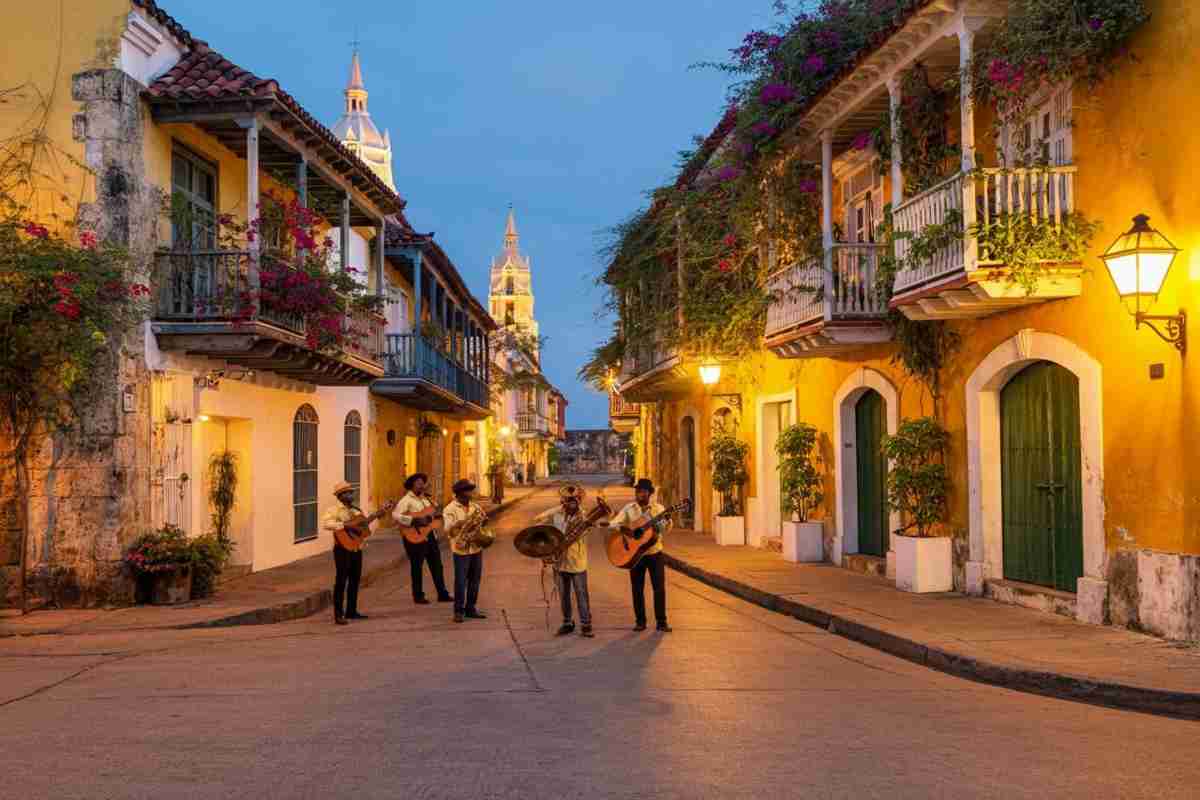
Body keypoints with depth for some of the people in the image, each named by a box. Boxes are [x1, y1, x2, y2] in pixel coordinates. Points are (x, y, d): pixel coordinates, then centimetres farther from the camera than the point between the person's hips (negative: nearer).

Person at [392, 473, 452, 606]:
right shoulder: (407, 500, -10)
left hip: (430, 535, 7)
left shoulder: (425, 498, 15)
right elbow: (396, 515, -23)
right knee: (417, 567, 3)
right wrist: (414, 521, -26)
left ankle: (442, 594, 14)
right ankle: (418, 596, 13)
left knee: (437, 565, 8)